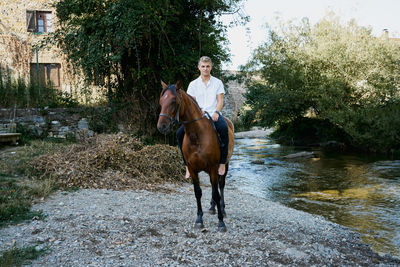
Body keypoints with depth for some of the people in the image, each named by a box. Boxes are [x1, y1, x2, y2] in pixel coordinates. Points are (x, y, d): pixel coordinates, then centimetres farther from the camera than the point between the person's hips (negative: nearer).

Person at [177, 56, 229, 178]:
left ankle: (222, 162, -29)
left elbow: (220, 101, 5)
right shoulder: (193, 84, 13)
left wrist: (216, 112, -16)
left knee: (224, 128, -36)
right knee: (180, 132, -20)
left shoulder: (218, 82, 11)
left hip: (213, 114, -2)